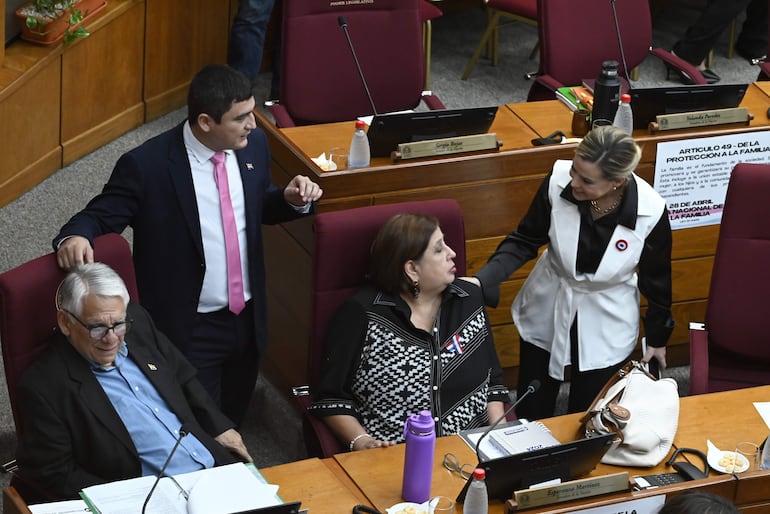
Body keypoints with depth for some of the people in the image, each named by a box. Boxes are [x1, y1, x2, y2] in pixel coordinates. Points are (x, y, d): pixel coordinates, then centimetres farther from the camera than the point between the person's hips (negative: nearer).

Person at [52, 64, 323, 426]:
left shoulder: (254, 145, -3)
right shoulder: (146, 165, -21)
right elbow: (99, 216, -11)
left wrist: (292, 200, -8)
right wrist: (74, 237, -34)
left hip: (247, 317, 6)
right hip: (188, 329, -5)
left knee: (233, 422, 23)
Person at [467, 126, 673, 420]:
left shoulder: (651, 211, -27)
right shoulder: (558, 181, -25)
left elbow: (655, 277, -8)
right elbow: (525, 241, -9)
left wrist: (657, 337, 5)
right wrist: (482, 280, -24)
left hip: (605, 327, -2)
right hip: (547, 311, 2)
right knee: (531, 417, 16)